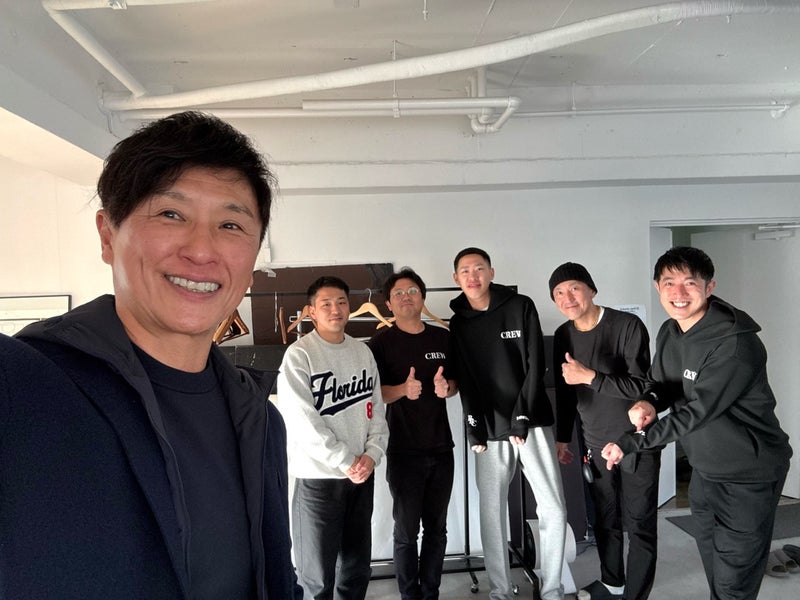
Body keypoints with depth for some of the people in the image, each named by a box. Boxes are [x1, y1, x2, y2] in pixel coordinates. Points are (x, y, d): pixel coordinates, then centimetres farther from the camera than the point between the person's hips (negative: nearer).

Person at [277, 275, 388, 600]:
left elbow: (377, 408, 8)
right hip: (318, 476, -5)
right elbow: (302, 421, -16)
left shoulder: (363, 352, 7)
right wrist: (346, 462, -14)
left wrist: (371, 454, -6)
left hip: (362, 474, 5)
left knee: (357, 565, 17)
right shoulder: (299, 354, -10)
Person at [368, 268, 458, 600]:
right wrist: (403, 389, -25)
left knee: (437, 529, 14)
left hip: (441, 447, 4)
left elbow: (456, 383, 14)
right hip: (403, 450, -3)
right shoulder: (382, 341, -5)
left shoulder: (443, 337, 5)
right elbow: (373, 393, -6)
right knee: (406, 531, 6)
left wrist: (446, 387, -9)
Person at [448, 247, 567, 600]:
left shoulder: (521, 307, 0)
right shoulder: (457, 324, 5)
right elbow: (464, 382, 4)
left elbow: (535, 367, -5)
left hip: (531, 422, -1)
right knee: (492, 513, 6)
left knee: (553, 509, 1)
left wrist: (522, 419, -11)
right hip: (489, 429, 2)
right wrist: (475, 430, -4)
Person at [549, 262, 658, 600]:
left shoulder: (628, 326, -16)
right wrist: (562, 438, 14)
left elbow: (641, 386, -21)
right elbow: (564, 391, 10)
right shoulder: (563, 335, 1)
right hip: (596, 444, 5)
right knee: (604, 520, 17)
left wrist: (589, 376, -28)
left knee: (639, 524, 4)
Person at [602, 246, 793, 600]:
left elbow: (695, 412, -29)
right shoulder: (668, 332, -2)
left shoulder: (736, 344, -28)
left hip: (749, 476, -7)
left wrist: (629, 444, -25)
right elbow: (661, 382, 8)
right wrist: (648, 401, -17)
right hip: (704, 471, 7)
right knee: (713, 568, 24)